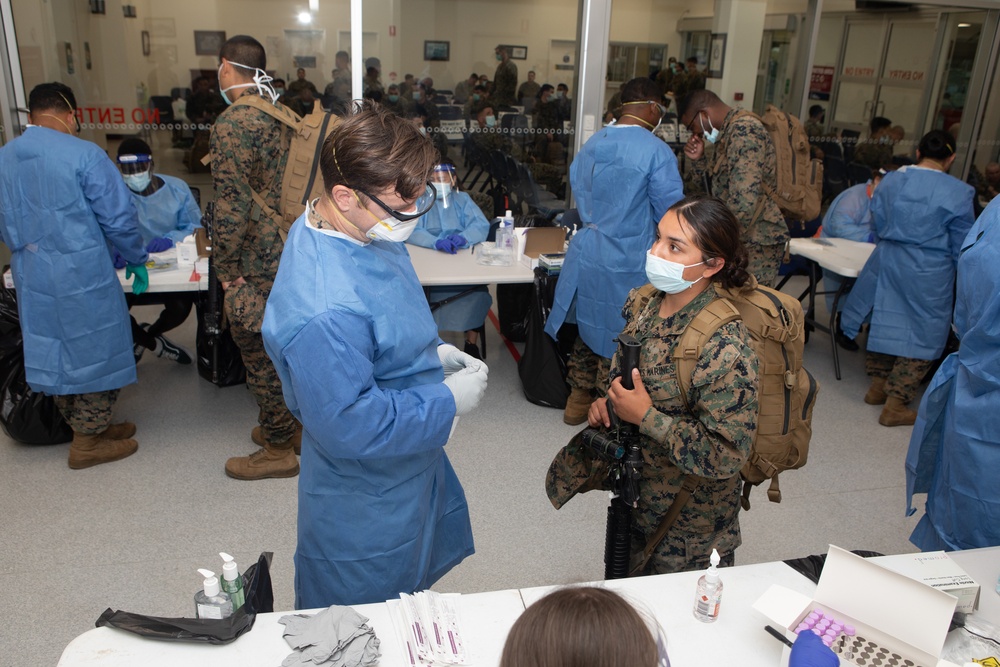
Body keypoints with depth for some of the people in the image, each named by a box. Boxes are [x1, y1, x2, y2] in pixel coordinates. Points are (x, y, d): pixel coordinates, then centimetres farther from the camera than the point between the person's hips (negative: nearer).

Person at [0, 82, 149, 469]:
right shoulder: (83, 154, -13)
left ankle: (85, 426, 32)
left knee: (52, 352, 17)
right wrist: (136, 261, 2)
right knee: (96, 350, 7)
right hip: (83, 276, -6)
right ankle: (88, 442, 16)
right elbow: (118, 216, -12)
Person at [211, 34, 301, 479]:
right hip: (289, 249, 9)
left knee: (260, 354, 5)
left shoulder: (233, 123, -18)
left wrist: (227, 271, -16)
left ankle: (278, 450, 18)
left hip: (258, 260, -9)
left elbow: (232, 205, -23)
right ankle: (292, 424, 37)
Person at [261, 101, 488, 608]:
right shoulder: (324, 311, -39)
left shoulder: (362, 229, -7)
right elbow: (349, 426, -32)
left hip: (409, 464, 9)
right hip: (366, 503, -9)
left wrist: (430, 353, -2)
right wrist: (448, 401, -24)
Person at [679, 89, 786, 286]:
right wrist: (698, 159, 5)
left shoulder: (744, 130, -15)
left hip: (755, 242, -9)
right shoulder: (728, 132, 16)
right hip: (741, 241, 9)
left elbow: (743, 202, -24)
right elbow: (717, 189, 18)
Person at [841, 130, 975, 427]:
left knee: (885, 322, 19)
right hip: (929, 275, -4)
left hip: (887, 263, 4)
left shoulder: (889, 181, 0)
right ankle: (895, 405, 10)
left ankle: (878, 386, 30)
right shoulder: (958, 193, -11)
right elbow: (962, 246, -4)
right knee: (923, 335, 7)